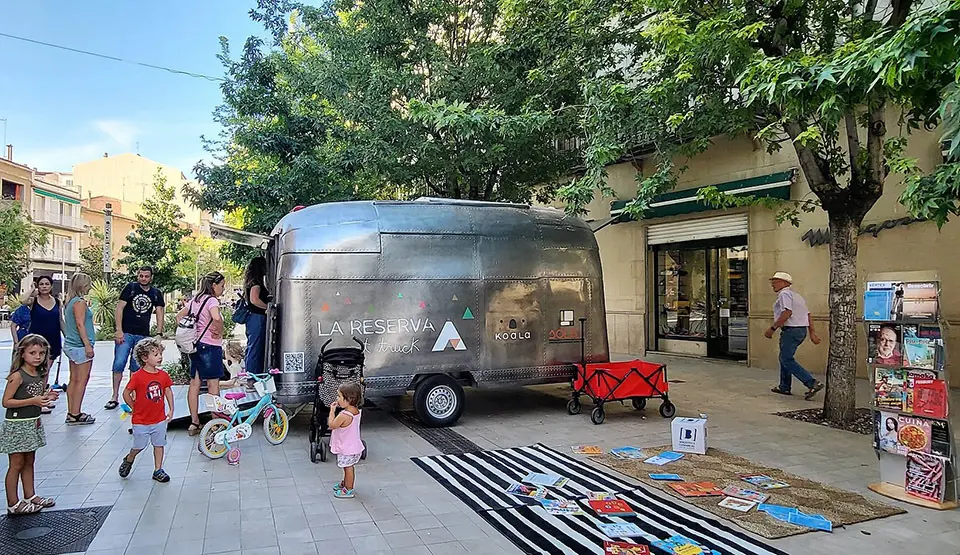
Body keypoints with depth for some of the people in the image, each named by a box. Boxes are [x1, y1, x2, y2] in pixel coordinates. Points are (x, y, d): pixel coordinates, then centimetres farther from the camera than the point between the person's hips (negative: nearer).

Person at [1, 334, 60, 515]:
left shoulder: (41, 375, 5)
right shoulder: (17, 376, -17)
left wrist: (47, 397, -4)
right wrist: (33, 401, -26)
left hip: (33, 423, 7)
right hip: (17, 425, -7)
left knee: (29, 461, 17)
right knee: (16, 464, 2)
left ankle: (30, 496, 29)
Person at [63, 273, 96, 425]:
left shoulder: (70, 301, 14)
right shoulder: (80, 302, -13)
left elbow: (71, 324, 19)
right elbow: (80, 324, -18)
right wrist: (88, 345, -18)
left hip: (71, 344, 10)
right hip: (80, 345, -10)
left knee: (73, 380, 12)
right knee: (82, 380, -4)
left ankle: (71, 413, 17)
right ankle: (75, 415, -1)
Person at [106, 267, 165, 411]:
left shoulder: (156, 293, 8)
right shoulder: (130, 288, 0)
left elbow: (159, 313, 9)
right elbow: (120, 308, -3)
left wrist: (159, 334, -1)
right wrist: (119, 330, -10)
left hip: (143, 335, 3)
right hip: (126, 333, -2)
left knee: (136, 368, 8)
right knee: (119, 364, -6)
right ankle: (115, 397, 3)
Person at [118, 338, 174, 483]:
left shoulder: (163, 375, -2)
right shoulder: (137, 376, -16)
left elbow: (168, 391, 10)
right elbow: (126, 393, -7)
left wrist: (171, 410, 7)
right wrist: (135, 408, -1)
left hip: (159, 419, 4)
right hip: (141, 420, -4)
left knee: (159, 445, 10)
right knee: (139, 446, 7)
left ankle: (158, 470, 21)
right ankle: (128, 460, 38)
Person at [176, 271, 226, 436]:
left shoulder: (195, 300, 12)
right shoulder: (212, 300, -15)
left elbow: (179, 316, 19)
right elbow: (216, 318, -34)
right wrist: (220, 333, -18)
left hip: (195, 344, 8)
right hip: (210, 346, -8)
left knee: (194, 383, 10)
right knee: (213, 385, 0)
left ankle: (194, 423, 17)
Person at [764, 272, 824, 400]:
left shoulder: (784, 294, -10)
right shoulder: (796, 295, 22)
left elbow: (787, 313, -24)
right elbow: (808, 315, 19)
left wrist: (772, 328, -22)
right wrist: (812, 333, 16)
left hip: (791, 330, -10)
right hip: (802, 330, 10)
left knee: (787, 360, -9)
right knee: (784, 358, 19)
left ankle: (813, 384, -16)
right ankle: (784, 387, 24)